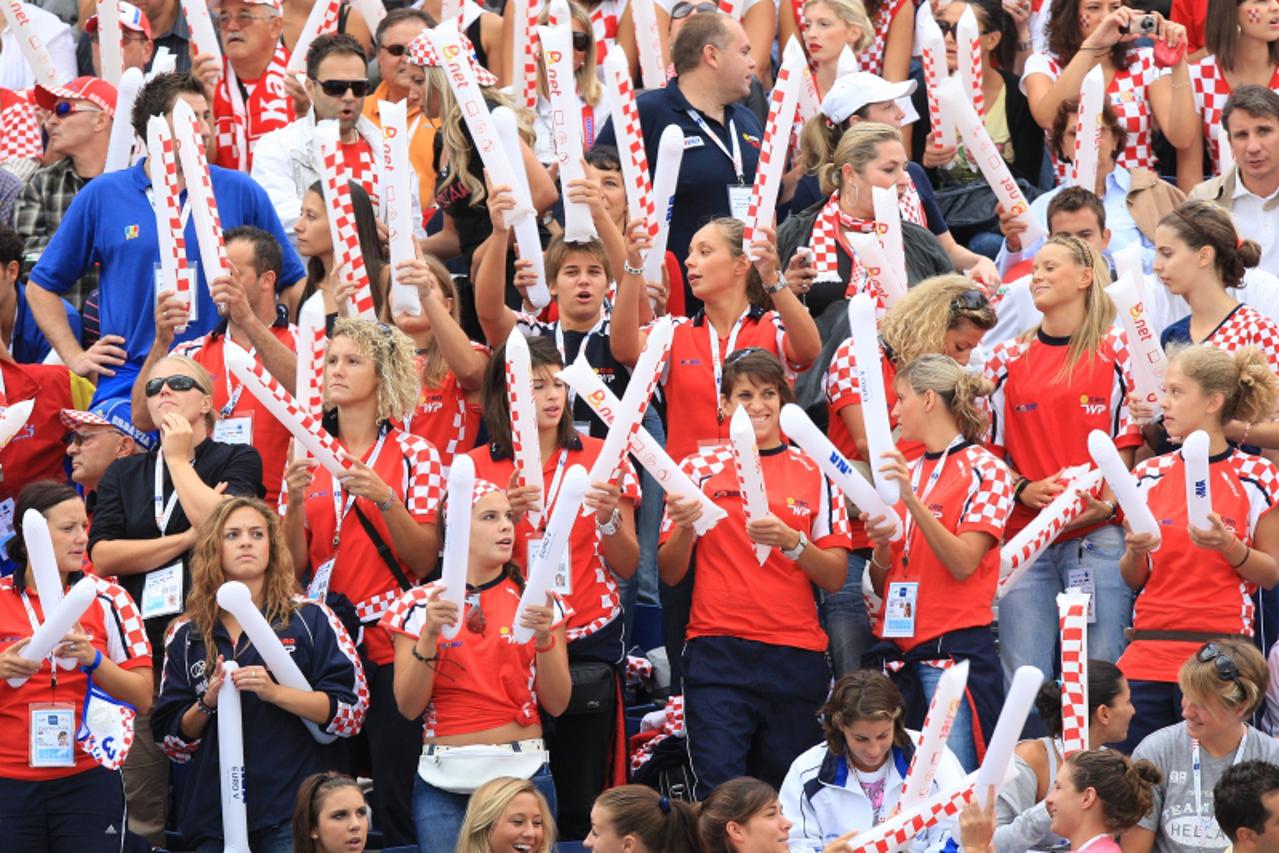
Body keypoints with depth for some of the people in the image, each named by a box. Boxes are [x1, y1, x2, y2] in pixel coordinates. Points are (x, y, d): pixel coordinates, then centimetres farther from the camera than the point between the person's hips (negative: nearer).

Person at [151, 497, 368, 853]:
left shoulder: (311, 619, 6)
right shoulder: (186, 635, 13)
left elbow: (352, 710, -3)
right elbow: (172, 739, 12)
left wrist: (274, 692, -14)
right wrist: (207, 704, -7)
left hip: (292, 813, -2)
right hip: (212, 811, 2)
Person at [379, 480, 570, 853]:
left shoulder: (536, 601, 6)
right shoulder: (420, 604, 4)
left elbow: (556, 704, 1)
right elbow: (409, 706, -2)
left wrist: (543, 637, -14)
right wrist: (430, 634, -14)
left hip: (524, 772, 1)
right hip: (445, 780, -1)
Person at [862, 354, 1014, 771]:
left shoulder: (984, 469, -1)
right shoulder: (905, 472, 17)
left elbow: (963, 563, -13)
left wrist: (911, 498, -20)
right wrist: (881, 545, -4)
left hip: (955, 647, -6)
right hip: (895, 652, 6)